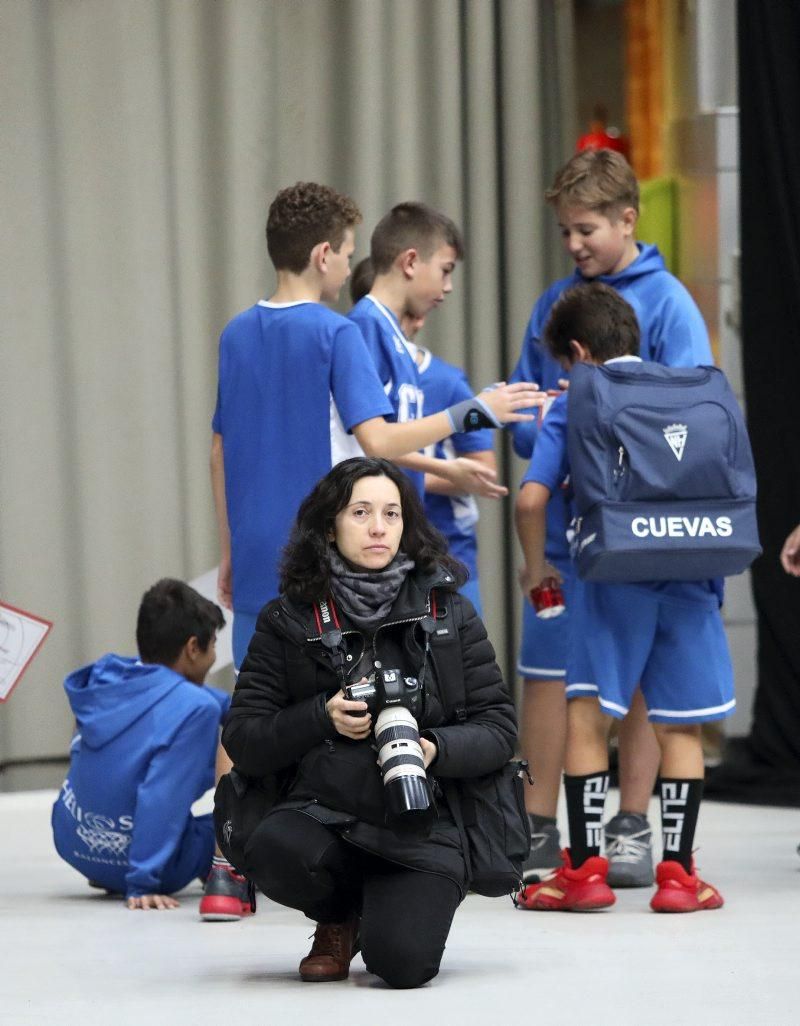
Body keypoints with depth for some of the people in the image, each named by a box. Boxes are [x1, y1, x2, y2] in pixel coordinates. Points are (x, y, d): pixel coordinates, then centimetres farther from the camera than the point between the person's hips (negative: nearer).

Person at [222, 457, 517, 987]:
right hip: (322, 816, 1)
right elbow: (242, 740, 3)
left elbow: (499, 729, 3)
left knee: (403, 961, -26)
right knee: (272, 850, -35)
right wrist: (323, 719, -13)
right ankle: (341, 917, 4)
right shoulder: (289, 619, 6)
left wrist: (432, 749, -17)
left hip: (422, 826, -1)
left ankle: (393, 909, 15)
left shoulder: (447, 612, 6)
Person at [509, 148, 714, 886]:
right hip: (565, 523, 4)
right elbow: (522, 416, 13)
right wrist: (542, 427, -8)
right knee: (547, 674, 4)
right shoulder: (553, 304, 10)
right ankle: (538, 832, 12)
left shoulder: (666, 301, -5)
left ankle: (632, 828, 13)